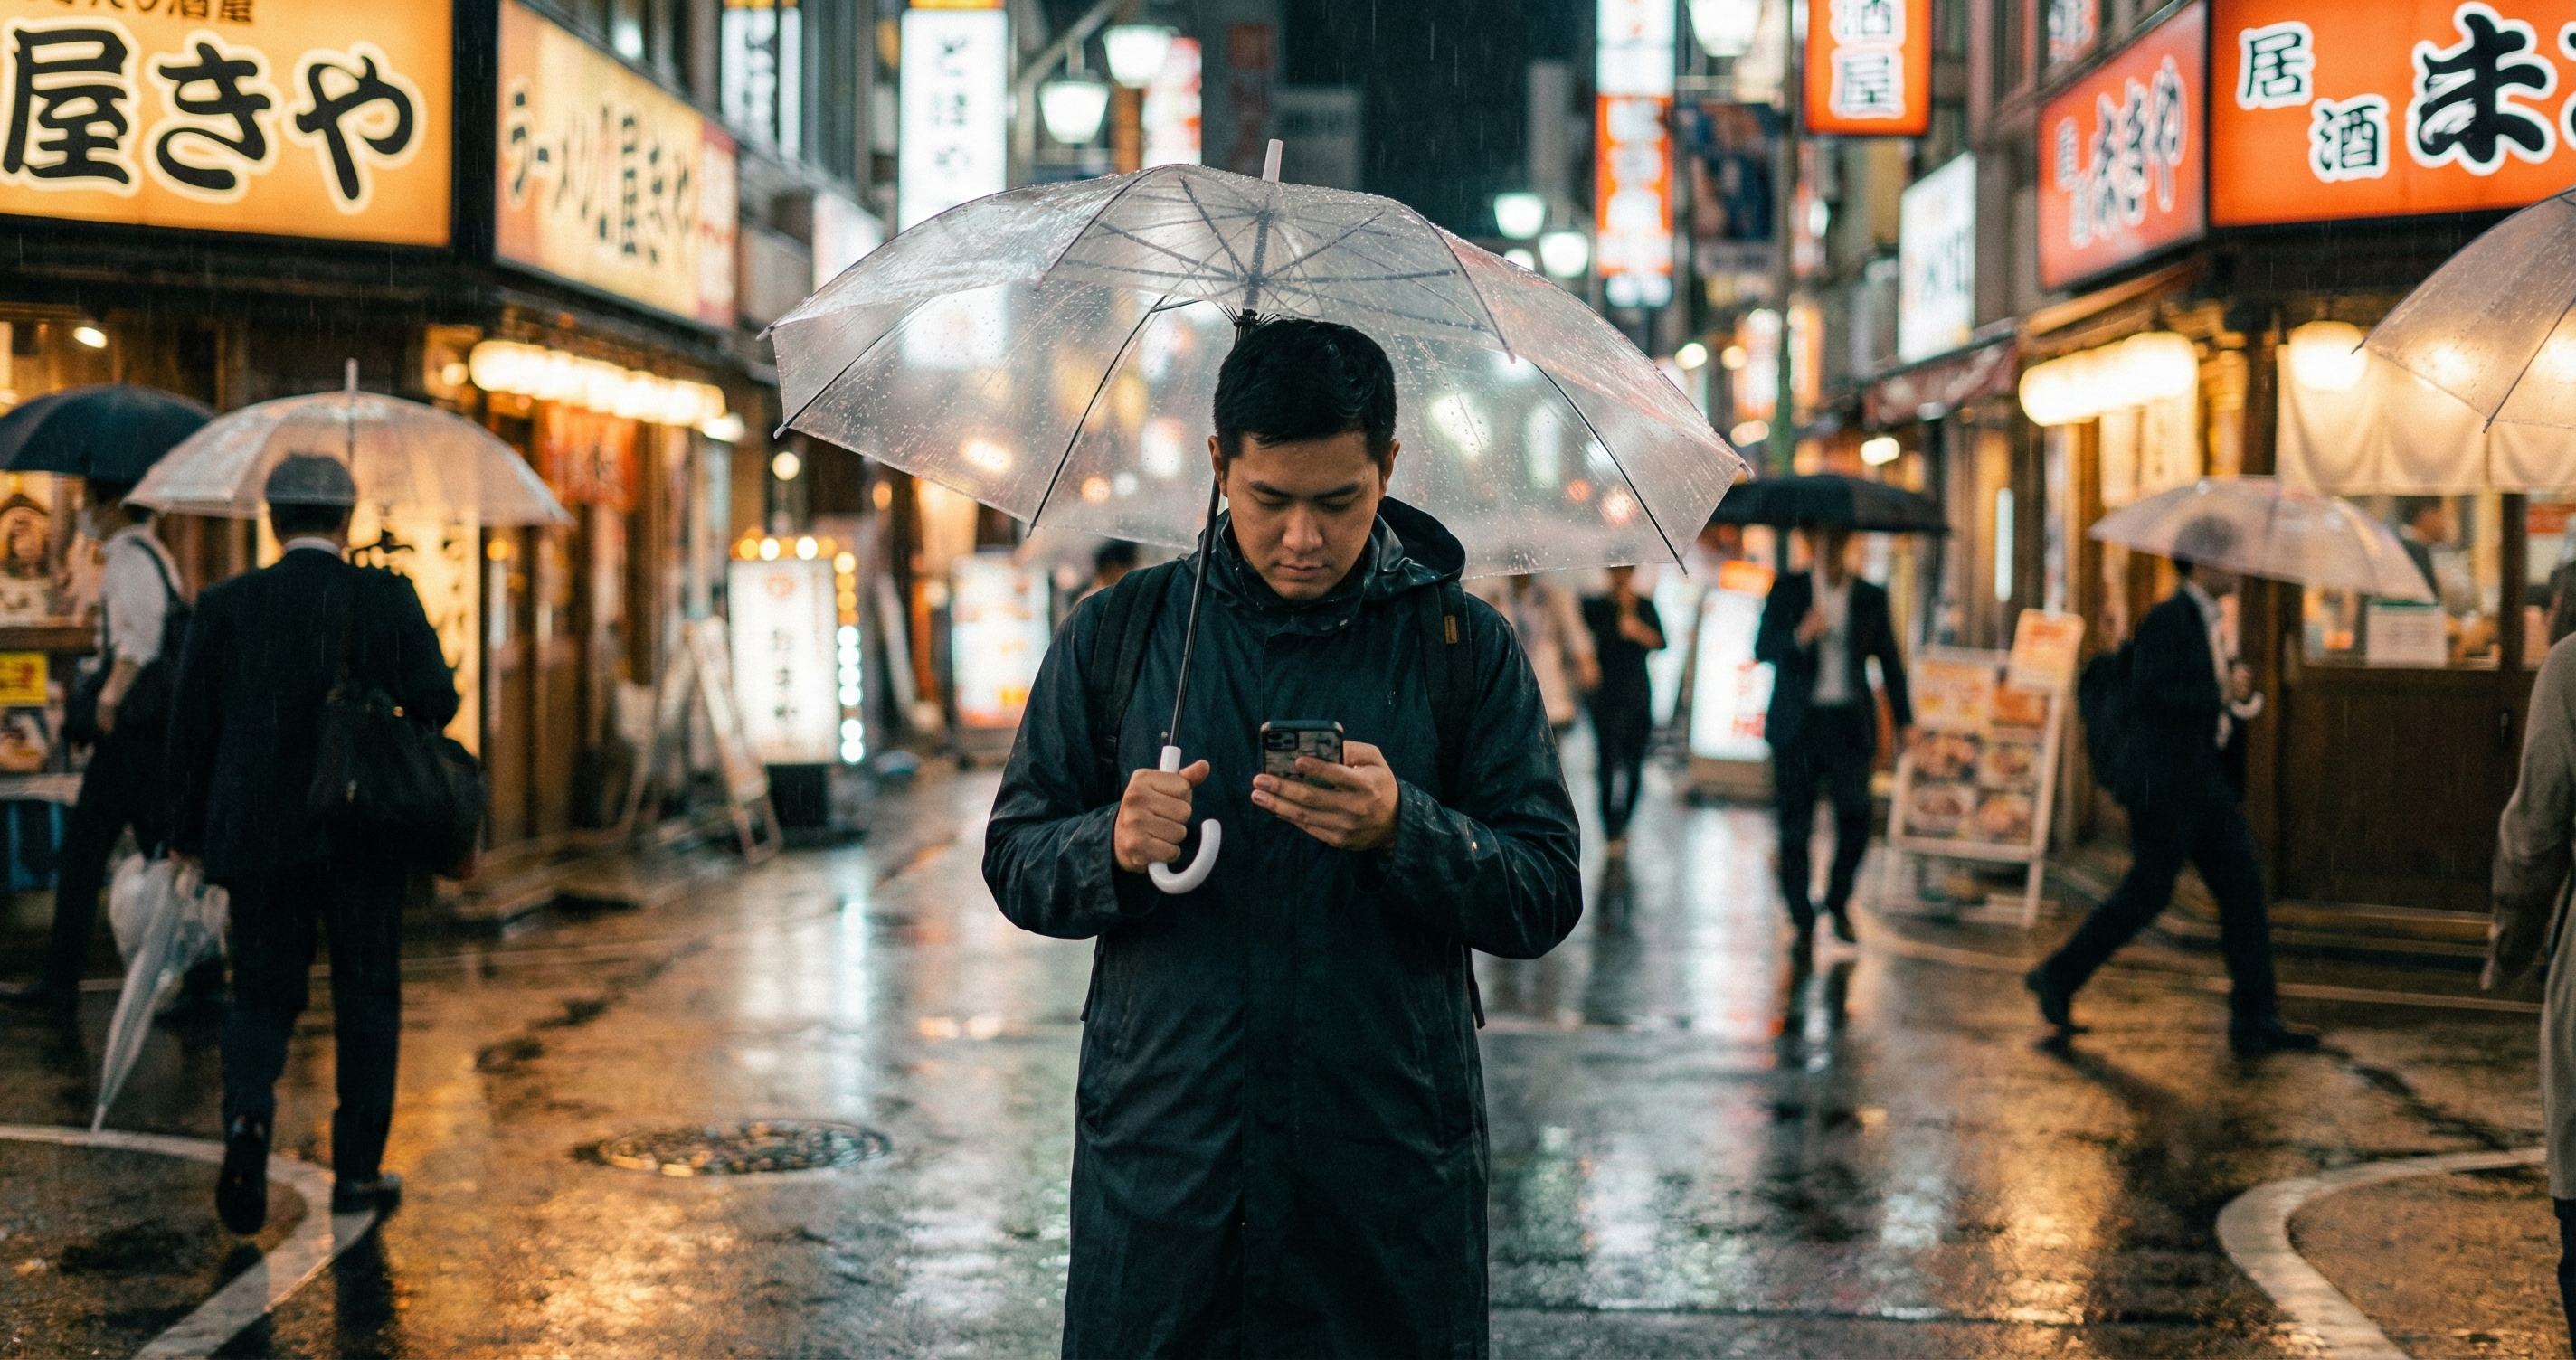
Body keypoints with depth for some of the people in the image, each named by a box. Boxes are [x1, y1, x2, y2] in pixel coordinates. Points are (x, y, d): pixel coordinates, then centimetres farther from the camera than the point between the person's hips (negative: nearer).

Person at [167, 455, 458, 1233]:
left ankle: (248, 1113, -16)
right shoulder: (387, 599, -5)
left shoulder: (226, 606, 0)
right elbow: (435, 701, -15)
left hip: (261, 838, 1)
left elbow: (192, 725, 1)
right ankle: (358, 1170, 14)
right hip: (366, 833, -1)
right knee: (366, 1000, 11)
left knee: (262, 995, 12)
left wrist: (189, 831, 12)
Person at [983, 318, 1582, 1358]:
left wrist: (1401, 830, -21)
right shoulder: (1116, 633, 6)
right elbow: (1014, 860, 6)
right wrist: (1113, 846, -15)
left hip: (1392, 1170, 0)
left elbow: (1547, 898, -3)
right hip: (1159, 1150, 1)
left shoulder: (1465, 647, 2)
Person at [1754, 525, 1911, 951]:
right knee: (1795, 828, -1)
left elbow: (1890, 661, 12)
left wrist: (1904, 720, 4)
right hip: (1798, 723, 0)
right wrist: (1799, 636, -19)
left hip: (1849, 723, 1)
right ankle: (1802, 923, 9)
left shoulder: (1871, 597, 10)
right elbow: (1762, 648, 1)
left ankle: (1838, 902, 14)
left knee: (1855, 819, -10)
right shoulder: (1788, 589, 7)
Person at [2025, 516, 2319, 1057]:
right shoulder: (2169, 619, -12)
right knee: (2148, 891, -4)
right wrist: (2220, 694, -16)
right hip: (2164, 778, -9)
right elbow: (2151, 691, -23)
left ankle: (2255, 1022, 3)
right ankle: (2057, 979, 11)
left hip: (2206, 778, 9)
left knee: (2243, 885, 3)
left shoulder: (2210, 624, 17)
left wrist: (2243, 694, -2)